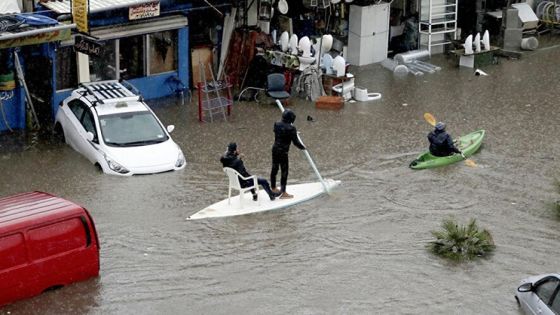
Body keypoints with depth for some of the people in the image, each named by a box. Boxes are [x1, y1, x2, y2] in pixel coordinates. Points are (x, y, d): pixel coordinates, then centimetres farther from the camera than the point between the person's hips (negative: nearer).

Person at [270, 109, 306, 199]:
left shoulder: (277, 124, 0)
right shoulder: (291, 129, -19)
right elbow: (296, 142, -14)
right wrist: (303, 147, 6)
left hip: (275, 149, 7)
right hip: (283, 151, -7)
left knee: (274, 168, 20)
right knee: (284, 171, 3)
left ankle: (273, 188, 36)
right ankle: (283, 193, 8)